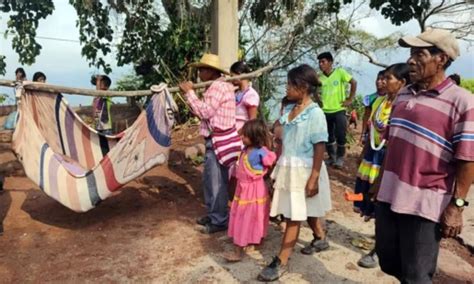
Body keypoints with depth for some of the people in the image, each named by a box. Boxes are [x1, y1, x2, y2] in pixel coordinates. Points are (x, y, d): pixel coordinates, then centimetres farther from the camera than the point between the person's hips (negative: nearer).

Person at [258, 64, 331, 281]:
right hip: (288, 168, 7)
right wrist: (278, 168, 13)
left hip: (304, 170, -7)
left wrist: (314, 178, -18)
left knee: (294, 216, 1)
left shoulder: (315, 113, -16)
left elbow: (320, 148, -16)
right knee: (305, 211, 22)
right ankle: (320, 239, 46)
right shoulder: (290, 110, 6)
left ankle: (281, 262, 10)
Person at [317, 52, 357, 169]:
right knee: (328, 136, 10)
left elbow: (353, 83, -2)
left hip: (339, 110, -3)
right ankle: (332, 157, 29)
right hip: (325, 111, 3)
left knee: (340, 135, -2)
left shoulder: (340, 72, -6)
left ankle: (340, 157, 18)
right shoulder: (319, 77, 1)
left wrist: (350, 99, -4)